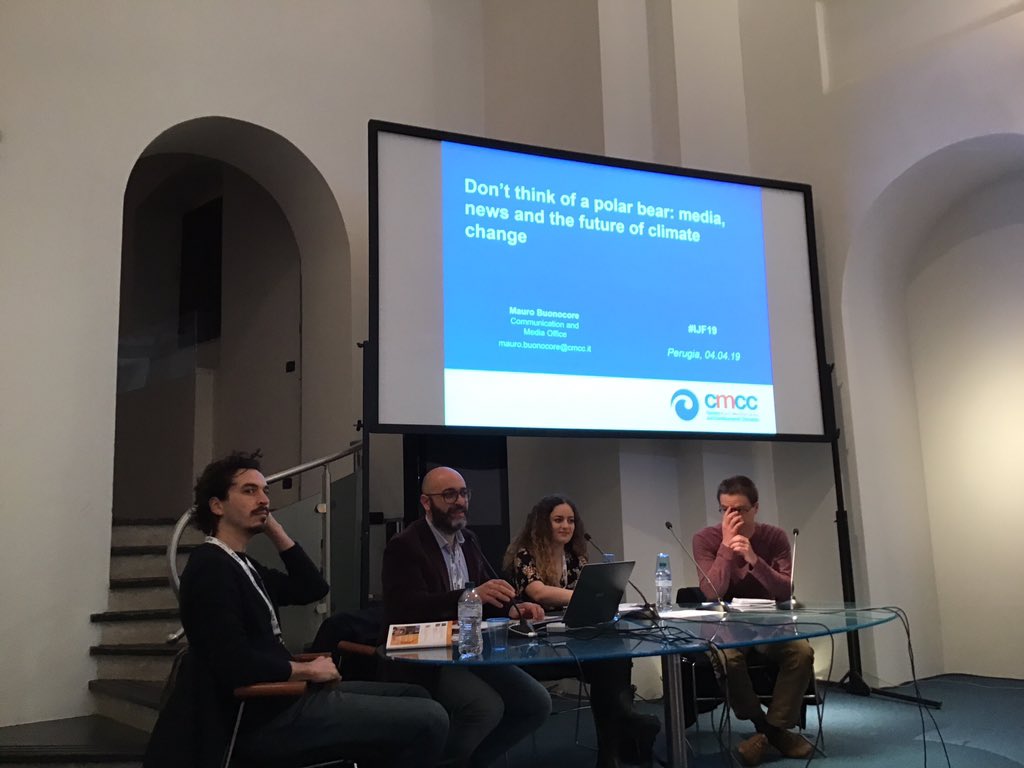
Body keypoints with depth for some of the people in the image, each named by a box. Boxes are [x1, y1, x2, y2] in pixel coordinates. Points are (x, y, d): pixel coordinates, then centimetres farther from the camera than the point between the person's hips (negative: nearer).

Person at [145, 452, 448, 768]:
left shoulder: (241, 563, 16)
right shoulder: (210, 568, -15)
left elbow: (313, 588, 15)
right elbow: (237, 665, -26)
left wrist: (274, 528, 8)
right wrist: (307, 670, -12)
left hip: (285, 694, 10)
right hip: (266, 717, -10)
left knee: (416, 697, 15)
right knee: (430, 720, -15)